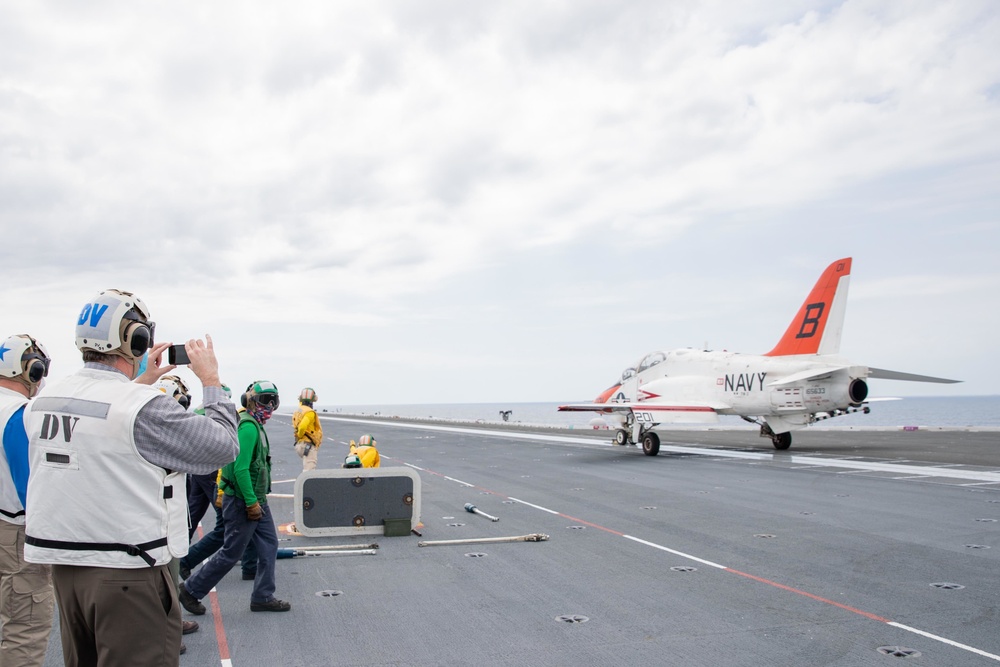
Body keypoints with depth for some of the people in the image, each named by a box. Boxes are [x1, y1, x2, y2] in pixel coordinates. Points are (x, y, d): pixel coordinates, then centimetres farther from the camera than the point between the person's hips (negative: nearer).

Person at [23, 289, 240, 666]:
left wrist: (141, 383, 25)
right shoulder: (144, 408, -19)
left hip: (63, 565, 8)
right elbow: (223, 447, -11)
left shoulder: (44, 401, 2)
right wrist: (210, 380, 0)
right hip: (128, 573, -7)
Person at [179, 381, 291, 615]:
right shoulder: (248, 427, -20)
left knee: (269, 545, 10)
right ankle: (191, 589, 16)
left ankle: (262, 597, 17)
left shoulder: (255, 425, 12)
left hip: (257, 501, 10)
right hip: (243, 503, -10)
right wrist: (252, 502, -22)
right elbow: (240, 468, -25)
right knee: (231, 552, 1)